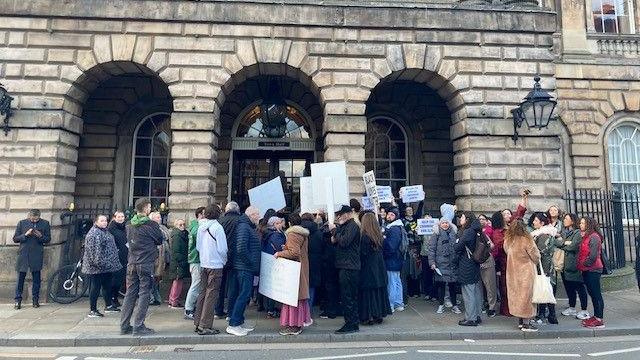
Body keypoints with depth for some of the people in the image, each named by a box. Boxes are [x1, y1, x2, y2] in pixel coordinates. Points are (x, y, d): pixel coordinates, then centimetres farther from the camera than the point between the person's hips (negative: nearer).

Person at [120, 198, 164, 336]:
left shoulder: (130, 225, 8)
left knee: (130, 293, 13)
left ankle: (124, 326, 18)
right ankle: (138, 326, 3)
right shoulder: (151, 224, -11)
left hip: (131, 263, 6)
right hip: (146, 264, -6)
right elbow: (161, 240, 1)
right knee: (144, 294, 0)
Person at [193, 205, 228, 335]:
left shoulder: (201, 227, 5)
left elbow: (198, 246, 12)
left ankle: (198, 323, 22)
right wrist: (224, 261, 2)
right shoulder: (217, 227, -14)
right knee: (211, 295, 0)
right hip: (215, 265, -7)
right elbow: (222, 249, -14)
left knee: (203, 293, 15)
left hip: (203, 264, 7)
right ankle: (205, 326, 4)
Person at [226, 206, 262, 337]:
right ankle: (233, 325, 1)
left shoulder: (249, 227, 17)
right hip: (244, 268, -10)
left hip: (246, 268, 10)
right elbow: (241, 248, -25)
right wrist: (250, 262, -15)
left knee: (245, 295, 15)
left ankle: (239, 323, 23)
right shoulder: (243, 227, -15)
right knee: (244, 295, -6)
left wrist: (253, 264, 14)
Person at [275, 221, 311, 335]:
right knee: (300, 295, 14)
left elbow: (294, 253, -22)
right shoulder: (304, 234, 12)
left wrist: (280, 253, -14)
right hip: (303, 269, 9)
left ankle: (293, 325, 5)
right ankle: (301, 321, 22)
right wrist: (286, 248, 14)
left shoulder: (292, 234, -16)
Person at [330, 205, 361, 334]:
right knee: (350, 296, 15)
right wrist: (334, 238, 0)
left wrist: (334, 230, -12)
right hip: (345, 266, 10)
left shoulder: (353, 226, -11)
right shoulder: (345, 226, 19)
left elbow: (344, 242, -22)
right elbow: (339, 242, 21)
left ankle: (351, 325, 2)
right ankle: (353, 324, 24)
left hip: (349, 267, -10)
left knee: (347, 296, -5)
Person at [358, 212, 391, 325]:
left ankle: (368, 316, 6)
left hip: (368, 268, -6)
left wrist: (361, 264, -3)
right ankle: (379, 315, 20)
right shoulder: (379, 235, 4)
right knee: (379, 290, 13)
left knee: (368, 292, 2)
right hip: (380, 268, 7)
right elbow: (382, 251, 11)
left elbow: (363, 253, -15)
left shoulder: (364, 235, -16)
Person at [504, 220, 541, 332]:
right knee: (526, 295, 3)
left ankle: (521, 321, 23)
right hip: (526, 272, -5)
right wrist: (534, 263, 13)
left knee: (516, 294, 13)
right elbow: (536, 256, -7)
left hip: (512, 272, 5)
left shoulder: (507, 241, -1)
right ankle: (526, 324, 9)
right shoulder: (526, 240, -16)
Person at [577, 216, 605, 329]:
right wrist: (580, 265, 10)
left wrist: (584, 264, -9)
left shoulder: (594, 237, -13)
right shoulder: (586, 237, 15)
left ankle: (599, 320, 3)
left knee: (596, 294, -3)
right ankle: (596, 316, 22)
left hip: (593, 269, -9)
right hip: (587, 270, 9)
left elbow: (593, 256, -19)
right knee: (592, 293, 14)